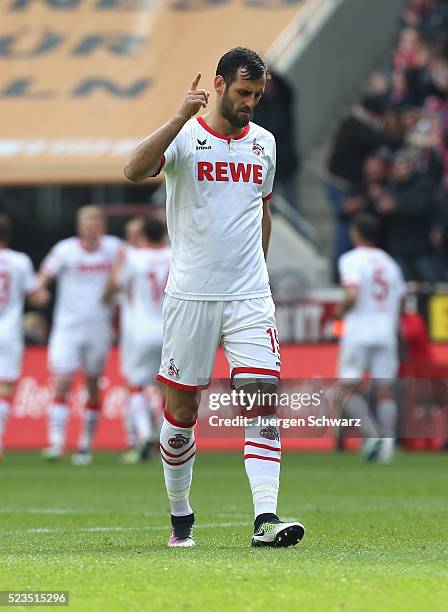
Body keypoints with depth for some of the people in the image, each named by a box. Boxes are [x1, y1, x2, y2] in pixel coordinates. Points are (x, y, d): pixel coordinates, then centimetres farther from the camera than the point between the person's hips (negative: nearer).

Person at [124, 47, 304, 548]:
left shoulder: (263, 142, 11)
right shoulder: (185, 136, -4)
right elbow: (134, 171, -24)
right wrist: (181, 117, -29)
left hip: (250, 296, 3)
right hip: (191, 295, -3)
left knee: (263, 399, -11)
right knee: (181, 406, 4)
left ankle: (266, 518, -17)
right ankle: (180, 516, 21)